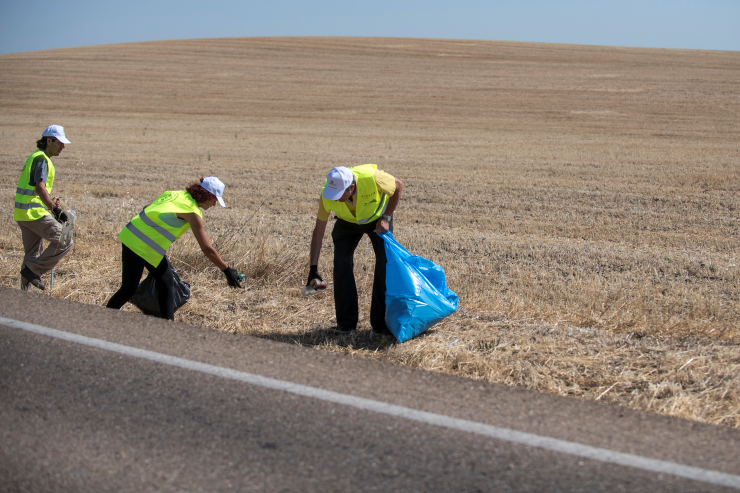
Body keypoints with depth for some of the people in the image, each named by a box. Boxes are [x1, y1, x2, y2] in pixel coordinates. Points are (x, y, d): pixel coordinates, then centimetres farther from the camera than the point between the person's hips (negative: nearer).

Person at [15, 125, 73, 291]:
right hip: (34, 212, -11)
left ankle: (23, 292, 17)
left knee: (33, 254, 15)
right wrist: (54, 209, -26)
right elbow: (40, 188, -23)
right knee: (63, 242, -11)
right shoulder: (41, 159, -11)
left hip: (23, 213, 11)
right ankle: (33, 270, -10)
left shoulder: (36, 157, 21)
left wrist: (51, 201, 14)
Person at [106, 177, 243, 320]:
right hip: (137, 244, -9)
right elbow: (207, 249, -14)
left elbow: (147, 208, 18)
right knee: (129, 289, -1)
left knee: (166, 282, 8)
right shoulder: (193, 212, -15)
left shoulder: (177, 195, 8)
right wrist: (227, 270, -8)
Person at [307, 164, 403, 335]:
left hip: (377, 219, -1)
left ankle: (381, 323, -4)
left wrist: (386, 218, -21)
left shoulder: (372, 178, -40)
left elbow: (398, 186, -18)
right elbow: (318, 232, -19)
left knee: (386, 263, -13)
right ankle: (346, 323, -1)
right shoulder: (326, 196, -31)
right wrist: (313, 268, -19)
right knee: (342, 265, -12)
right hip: (348, 223, 1)